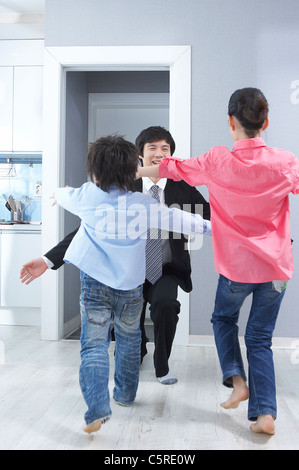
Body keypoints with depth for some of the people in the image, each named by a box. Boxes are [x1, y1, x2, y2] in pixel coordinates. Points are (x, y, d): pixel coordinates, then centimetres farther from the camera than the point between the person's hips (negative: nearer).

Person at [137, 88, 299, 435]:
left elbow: (171, 168, 5)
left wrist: (137, 171, 22)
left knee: (224, 319, 27)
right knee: (260, 338, 13)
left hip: (237, 266, -1)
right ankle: (265, 413, 9)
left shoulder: (217, 162, -9)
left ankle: (236, 378, 12)